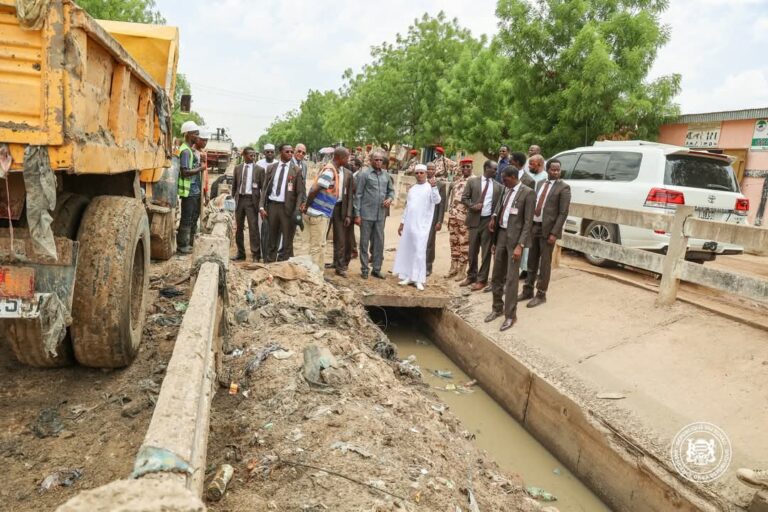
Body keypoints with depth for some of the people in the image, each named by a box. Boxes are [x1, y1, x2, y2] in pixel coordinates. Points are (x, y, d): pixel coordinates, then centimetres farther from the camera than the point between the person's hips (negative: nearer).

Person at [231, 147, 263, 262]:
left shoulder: (259, 169, -1)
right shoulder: (237, 168, 9)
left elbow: (263, 187, -1)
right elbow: (234, 184, 16)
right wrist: (234, 197, 10)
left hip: (252, 200, -4)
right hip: (240, 199, 4)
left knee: (253, 227, -7)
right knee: (239, 227, 9)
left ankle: (255, 255, 0)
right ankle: (240, 253, 19)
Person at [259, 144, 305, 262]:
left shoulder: (296, 170, -2)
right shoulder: (271, 168, 7)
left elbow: (300, 192, -5)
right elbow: (265, 189, 7)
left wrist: (296, 211, -14)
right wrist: (261, 206, -2)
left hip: (287, 207, -3)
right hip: (272, 205, 3)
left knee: (287, 239, 2)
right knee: (272, 238, 13)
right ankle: (270, 261, 23)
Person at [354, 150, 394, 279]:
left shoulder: (386, 175, 10)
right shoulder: (364, 174, -4)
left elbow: (391, 190, 20)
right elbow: (358, 195, -6)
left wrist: (390, 198, -3)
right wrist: (357, 214, -10)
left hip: (381, 215, 5)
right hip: (366, 214, -4)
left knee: (379, 242, 9)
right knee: (364, 242, 4)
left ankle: (377, 269, 19)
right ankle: (364, 269, 13)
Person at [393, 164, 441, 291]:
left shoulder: (430, 188, -4)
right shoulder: (412, 189, 15)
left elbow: (437, 201, -21)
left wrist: (434, 187, -35)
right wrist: (402, 223, 16)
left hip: (421, 226, -6)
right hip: (408, 225, 6)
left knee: (419, 252, -7)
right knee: (406, 251, 8)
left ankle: (418, 279, -2)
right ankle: (408, 276, 17)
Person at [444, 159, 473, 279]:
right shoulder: (457, 180, 13)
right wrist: (450, 210, 12)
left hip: (465, 216, -6)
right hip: (453, 214, 6)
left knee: (464, 243, 0)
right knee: (453, 241, 12)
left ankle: (462, 270, 8)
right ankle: (454, 268, 22)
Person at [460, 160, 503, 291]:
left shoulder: (498, 186, 5)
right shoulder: (472, 181, 3)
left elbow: (499, 204, 6)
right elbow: (464, 198, 4)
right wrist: (472, 206, -13)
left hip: (489, 220, 0)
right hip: (475, 219, 0)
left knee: (486, 251, 1)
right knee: (473, 250, 10)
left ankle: (482, 280, 9)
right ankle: (471, 276, 24)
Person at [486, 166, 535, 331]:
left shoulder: (527, 193, -12)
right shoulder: (506, 190, 10)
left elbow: (528, 222, -14)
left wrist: (520, 245, -19)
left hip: (514, 237, -7)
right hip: (501, 234, 7)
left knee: (511, 278, -2)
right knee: (497, 275, 14)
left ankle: (510, 315, 9)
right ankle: (497, 308, 29)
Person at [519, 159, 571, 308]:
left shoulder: (563, 188, -8)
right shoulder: (540, 184, 12)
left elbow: (563, 213, -12)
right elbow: (533, 204, 12)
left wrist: (554, 233, -17)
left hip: (547, 229, -6)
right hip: (534, 226, 6)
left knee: (545, 262, 3)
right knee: (532, 261, 14)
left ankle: (541, 294, 14)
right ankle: (528, 290, 25)